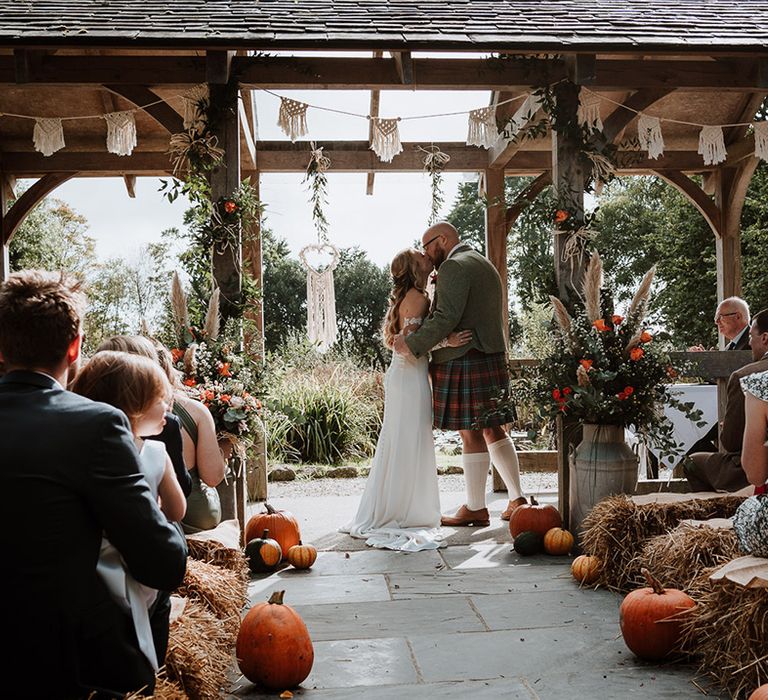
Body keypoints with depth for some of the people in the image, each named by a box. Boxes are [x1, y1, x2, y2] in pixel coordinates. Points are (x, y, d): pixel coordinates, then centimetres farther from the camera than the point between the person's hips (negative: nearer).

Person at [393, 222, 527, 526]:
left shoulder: (453, 267, -10)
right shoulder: (485, 265, 22)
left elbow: (446, 317, -20)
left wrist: (413, 344, -15)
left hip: (464, 362, -10)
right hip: (492, 358, 10)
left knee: (471, 434, -3)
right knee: (492, 430, 15)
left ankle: (475, 508, 5)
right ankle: (516, 498, 18)